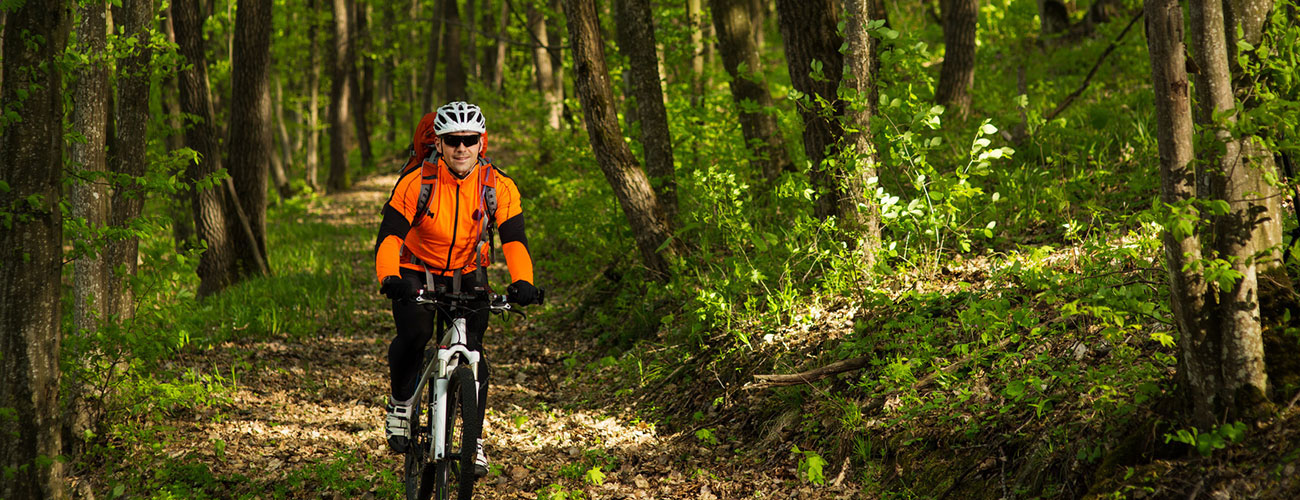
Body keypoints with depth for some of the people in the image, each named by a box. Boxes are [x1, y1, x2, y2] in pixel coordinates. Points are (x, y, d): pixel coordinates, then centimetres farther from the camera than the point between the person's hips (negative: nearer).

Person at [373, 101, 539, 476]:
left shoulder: (499, 187, -18)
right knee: (414, 335, -26)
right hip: (417, 272, -2)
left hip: (467, 276, 2)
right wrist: (389, 278, -47)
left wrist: (522, 281, -43)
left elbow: (514, 238, -24)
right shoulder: (416, 183, -23)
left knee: (472, 349, -11)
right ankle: (400, 402, 1)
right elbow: (389, 235, -28)